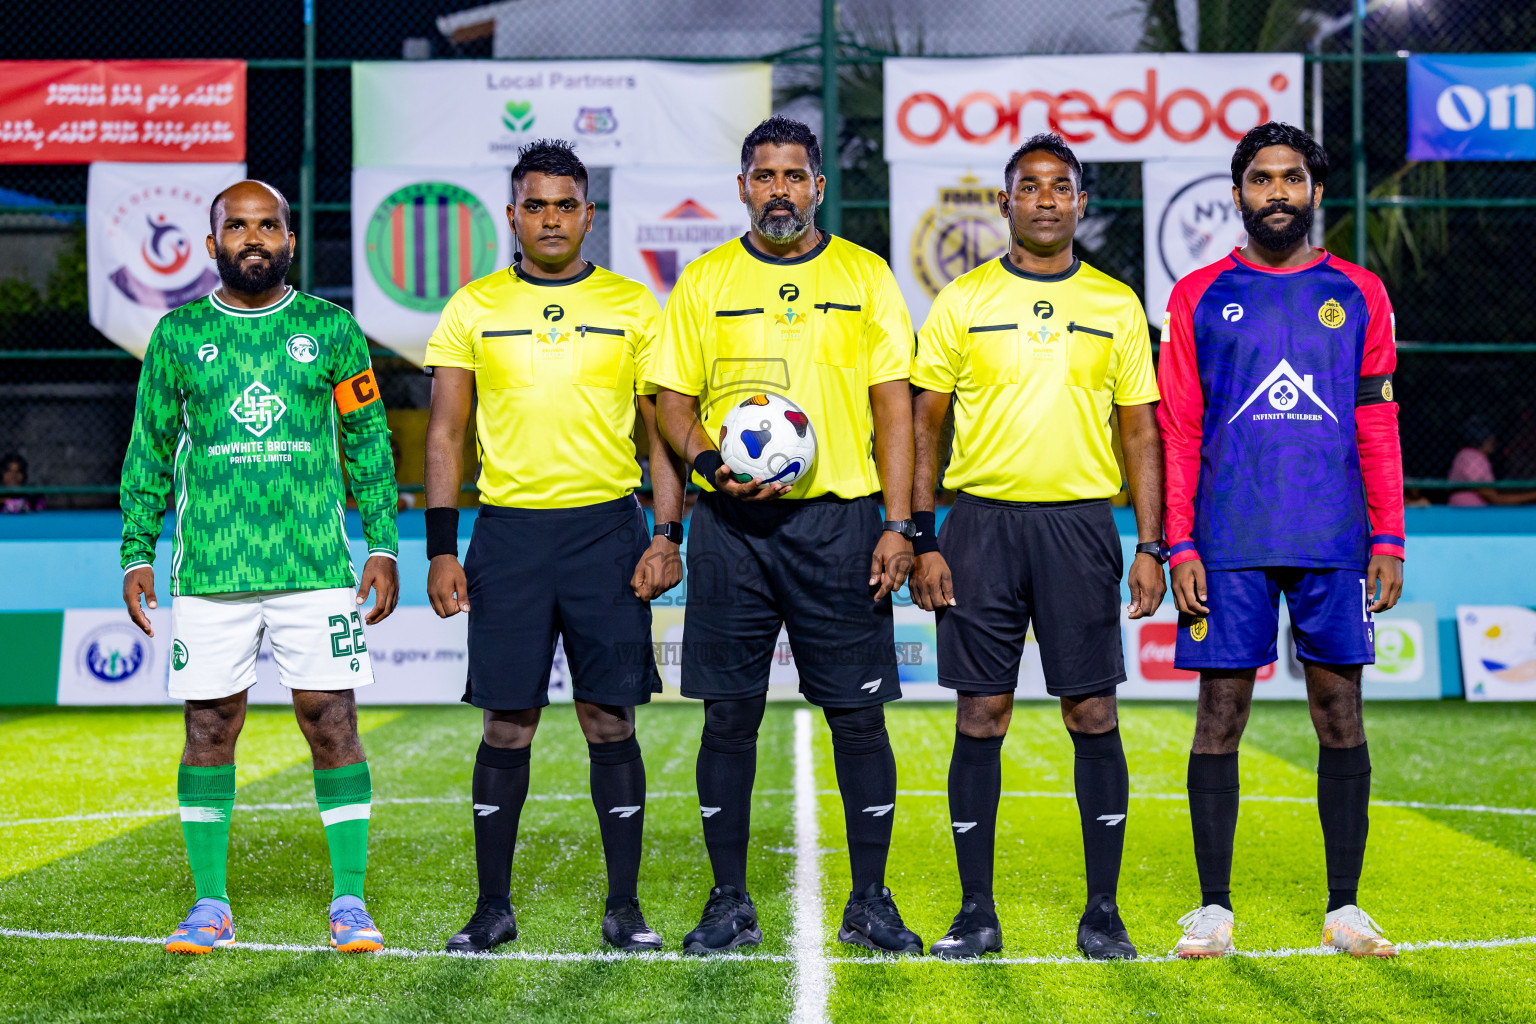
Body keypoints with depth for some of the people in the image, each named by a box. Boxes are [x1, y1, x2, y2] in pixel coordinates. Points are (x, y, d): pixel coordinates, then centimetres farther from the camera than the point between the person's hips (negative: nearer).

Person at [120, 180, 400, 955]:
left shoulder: (330, 329, 7)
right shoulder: (178, 335, 8)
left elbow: (368, 446, 11)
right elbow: (148, 453, 13)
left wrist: (383, 547, 5)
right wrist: (136, 553, 7)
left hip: (316, 566, -1)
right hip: (209, 567, 1)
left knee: (333, 726, -3)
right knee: (208, 731, 3)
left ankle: (350, 903, 6)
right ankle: (210, 906, 13)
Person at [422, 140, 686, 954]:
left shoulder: (634, 307, 5)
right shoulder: (472, 309, 6)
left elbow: (664, 430, 6)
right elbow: (446, 434, 5)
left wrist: (668, 537, -4)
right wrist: (440, 549, -2)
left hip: (607, 530, 0)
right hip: (507, 532, 0)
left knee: (610, 719, 1)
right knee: (506, 725, 3)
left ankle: (624, 909, 9)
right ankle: (492, 907, 13)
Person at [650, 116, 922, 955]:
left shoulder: (864, 276, 7)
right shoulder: (704, 281, 8)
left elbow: (893, 407, 5)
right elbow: (672, 400, 9)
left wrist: (899, 524, -3)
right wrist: (710, 462, -12)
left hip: (838, 516, 0)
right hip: (732, 523, 1)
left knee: (858, 712, 0)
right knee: (729, 714, 3)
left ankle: (870, 901, 10)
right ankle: (730, 902, 12)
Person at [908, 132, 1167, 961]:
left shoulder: (1116, 306, 8)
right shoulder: (962, 302, 5)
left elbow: (1141, 433, 9)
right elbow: (924, 425, 5)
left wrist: (1150, 546, 1)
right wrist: (921, 540, -3)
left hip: (1080, 523, 1)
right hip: (982, 522, 0)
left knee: (1093, 715, 0)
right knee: (981, 717, 1)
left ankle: (1103, 913, 9)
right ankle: (977, 913, 9)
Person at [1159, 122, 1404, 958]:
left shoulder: (1357, 294, 10)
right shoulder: (1199, 298, 7)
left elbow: (1379, 428, 9)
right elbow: (1177, 433, 5)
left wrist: (1388, 541, 2)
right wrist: (1179, 546, -3)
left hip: (1334, 543, 1)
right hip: (1230, 544, -1)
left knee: (1340, 716, 2)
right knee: (1220, 715, -1)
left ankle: (1345, 910, 10)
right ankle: (1213, 908, 6)